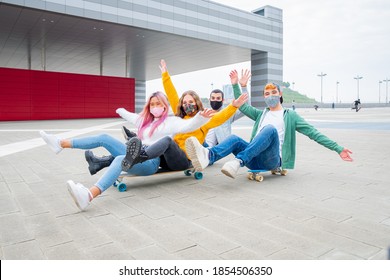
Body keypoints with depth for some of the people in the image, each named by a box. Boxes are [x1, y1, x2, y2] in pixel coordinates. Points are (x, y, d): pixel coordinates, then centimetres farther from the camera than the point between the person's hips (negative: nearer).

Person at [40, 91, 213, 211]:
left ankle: (89, 195, -61)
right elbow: (132, 117, 44)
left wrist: (201, 117, -35)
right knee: (104, 139, 1)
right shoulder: (146, 120, 23)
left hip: (152, 161, -8)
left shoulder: (171, 121, 2)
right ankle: (61, 144, 0)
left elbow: (188, 125, -16)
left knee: (120, 159, -38)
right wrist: (121, 111, 62)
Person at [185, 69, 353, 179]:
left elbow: (313, 133, 10)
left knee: (270, 129, -32)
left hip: (272, 160, -3)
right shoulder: (261, 114, 28)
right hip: (255, 159, 4)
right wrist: (235, 85, 15)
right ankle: (207, 156, -58)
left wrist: (338, 148, 3)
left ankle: (238, 161, -51)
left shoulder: (290, 115, 15)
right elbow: (243, 107, 21)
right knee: (235, 139, -26)